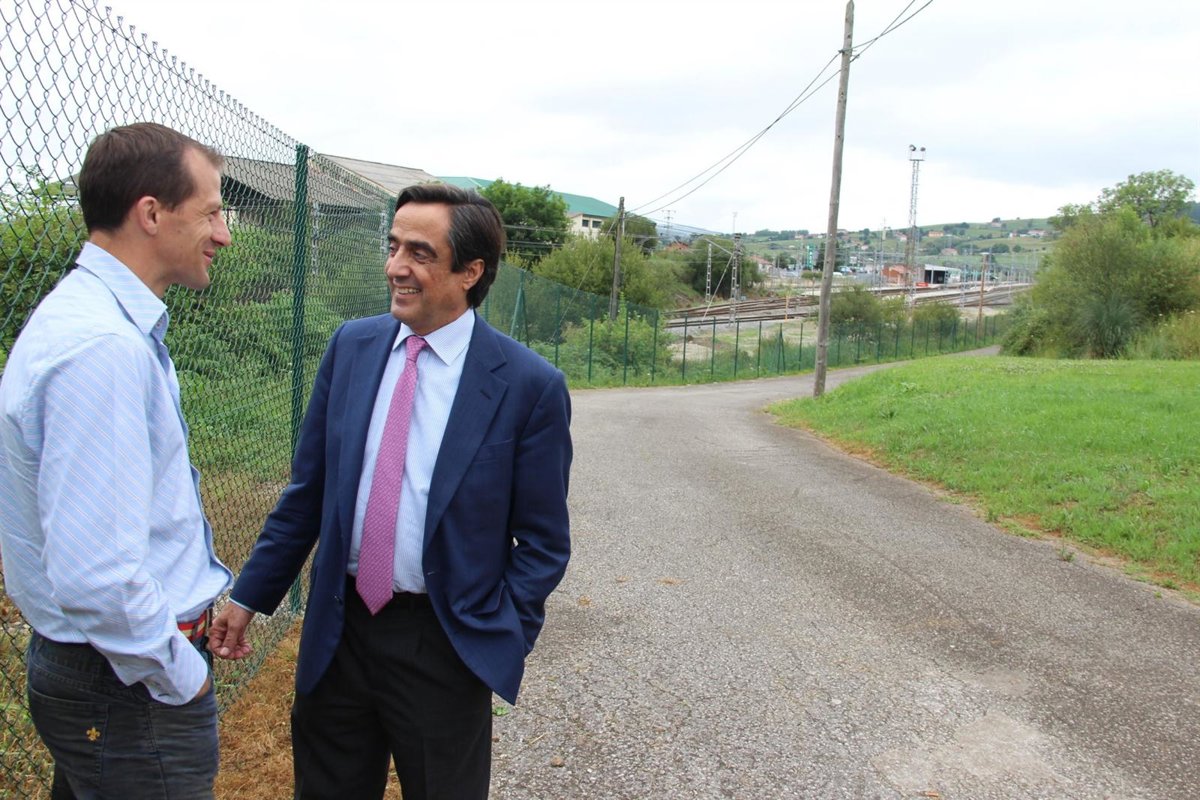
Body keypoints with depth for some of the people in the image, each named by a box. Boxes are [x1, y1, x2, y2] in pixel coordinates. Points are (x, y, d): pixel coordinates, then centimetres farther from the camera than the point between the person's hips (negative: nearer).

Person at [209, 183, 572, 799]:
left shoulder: (529, 386, -13)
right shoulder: (350, 347, 0)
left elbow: (543, 543, -7)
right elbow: (307, 490, 7)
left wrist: (499, 646, -13)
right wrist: (250, 595, 7)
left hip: (443, 644, -4)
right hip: (338, 627, 4)